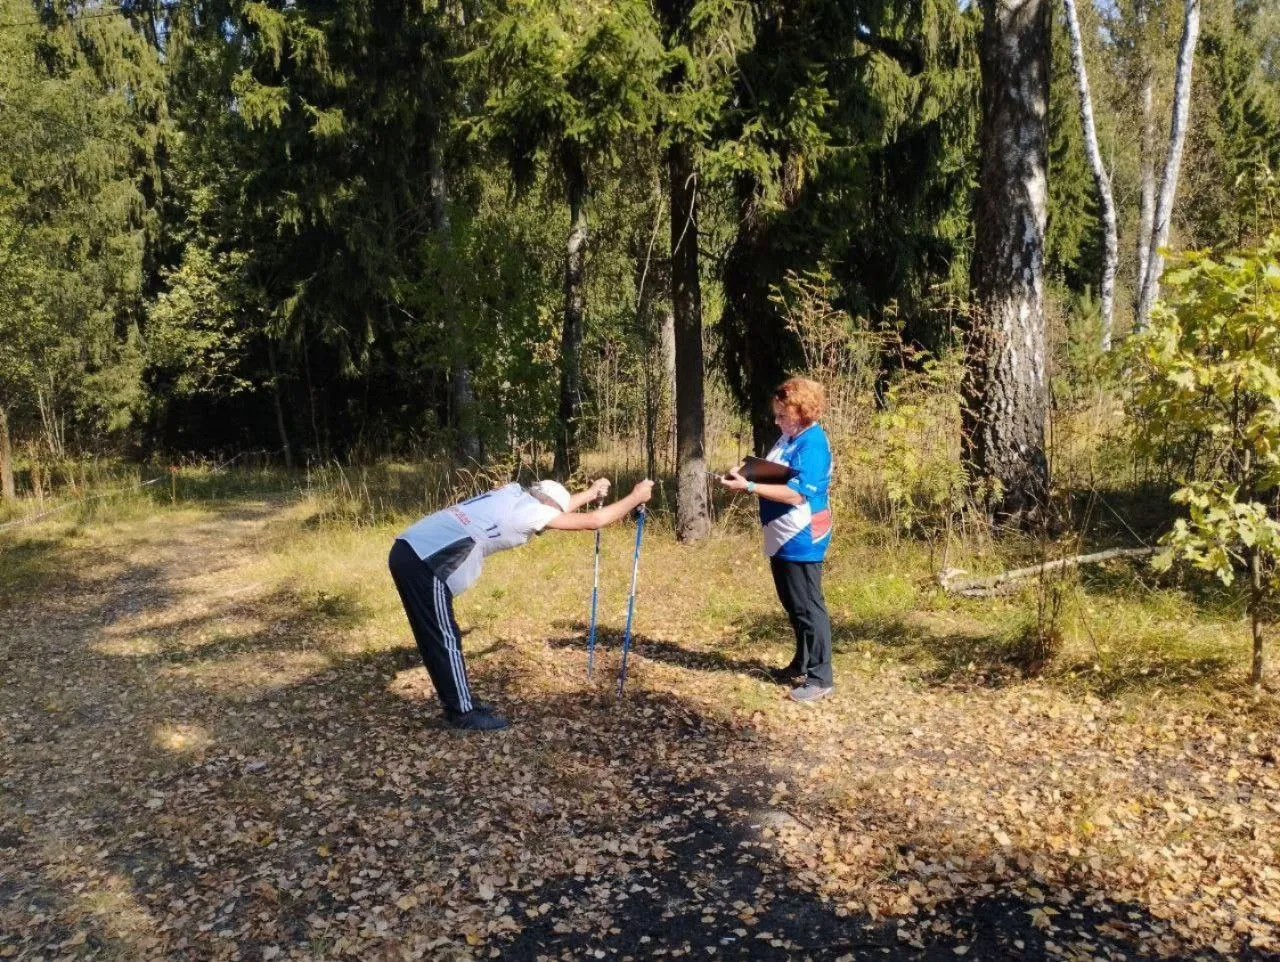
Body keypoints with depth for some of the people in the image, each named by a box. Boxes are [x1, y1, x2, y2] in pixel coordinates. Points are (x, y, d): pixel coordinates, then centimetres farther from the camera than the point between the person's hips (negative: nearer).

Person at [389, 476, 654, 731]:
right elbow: (592, 522, -3)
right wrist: (636, 497, 8)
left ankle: (459, 701, 30)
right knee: (446, 639, 2)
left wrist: (591, 493, 44)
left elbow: (554, 507, 37)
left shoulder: (514, 493, 15)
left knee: (438, 638, 18)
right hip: (423, 562, -10)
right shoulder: (530, 510, -8)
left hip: (410, 551, 10)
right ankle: (464, 713, 13)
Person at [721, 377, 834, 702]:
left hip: (801, 540, -10)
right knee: (793, 606, 18)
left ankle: (820, 677, 7)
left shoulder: (813, 444, -20)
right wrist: (746, 474, -2)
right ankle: (802, 664, 32)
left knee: (808, 608, -2)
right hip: (781, 537, 10)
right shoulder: (788, 437, 9)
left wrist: (749, 487, -28)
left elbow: (796, 493, -27)